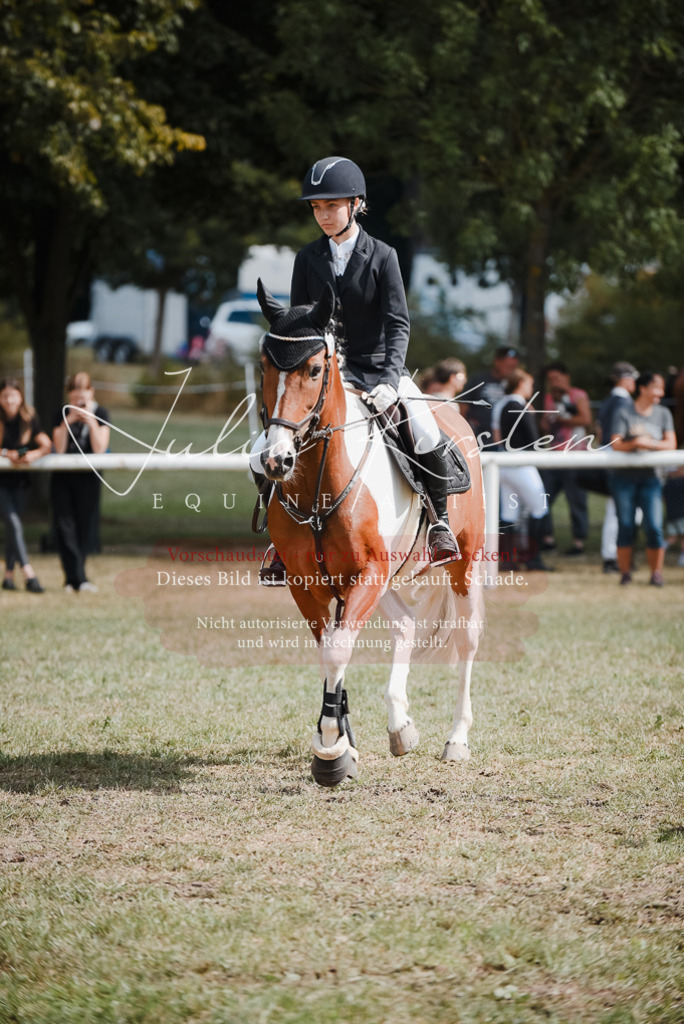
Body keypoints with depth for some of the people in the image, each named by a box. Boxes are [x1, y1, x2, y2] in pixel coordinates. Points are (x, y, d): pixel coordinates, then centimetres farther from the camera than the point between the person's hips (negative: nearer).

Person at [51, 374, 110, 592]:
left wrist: (91, 422, -18)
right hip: (63, 477, 1)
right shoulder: (62, 415, 3)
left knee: (84, 528, 3)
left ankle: (72, 579, 16)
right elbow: (59, 449, -8)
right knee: (65, 527, -9)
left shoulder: (100, 414, 0)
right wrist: (67, 422, -15)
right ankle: (79, 579, -12)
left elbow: (99, 449, -12)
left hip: (88, 478, -1)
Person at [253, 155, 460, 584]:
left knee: (426, 439, -29)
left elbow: (398, 323, -10)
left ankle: (439, 518, -2)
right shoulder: (308, 259, 4)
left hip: (376, 368, -3)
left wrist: (390, 380, -24)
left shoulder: (382, 256, -4)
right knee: (264, 456, -11)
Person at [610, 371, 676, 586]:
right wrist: (635, 443, -26)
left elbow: (671, 444, 0)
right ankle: (625, 573, 10)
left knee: (654, 526, -9)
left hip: (650, 477, 1)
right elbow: (616, 444, -9)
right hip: (624, 477, -1)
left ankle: (656, 573, 2)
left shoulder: (663, 414, 8)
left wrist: (649, 443, -15)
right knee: (625, 526, 0)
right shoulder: (624, 413, -1)